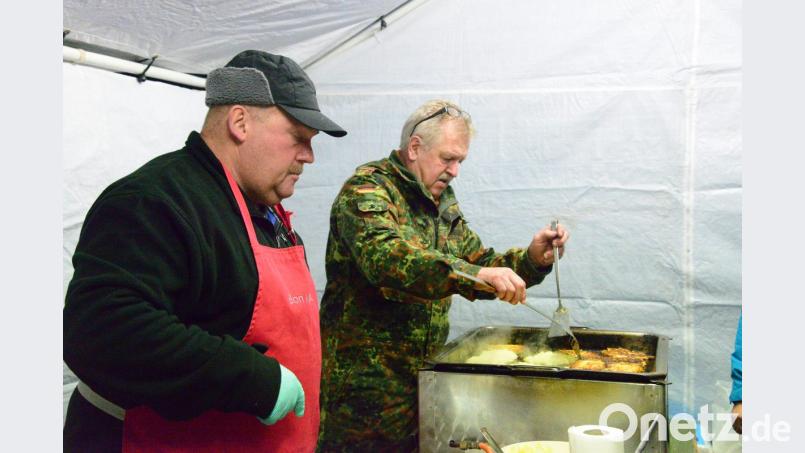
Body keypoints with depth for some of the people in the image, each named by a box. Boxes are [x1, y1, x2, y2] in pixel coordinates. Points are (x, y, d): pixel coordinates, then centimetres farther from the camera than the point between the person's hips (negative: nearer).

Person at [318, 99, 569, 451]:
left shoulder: (443, 202, 12)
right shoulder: (368, 189, -13)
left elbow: (478, 263, 16)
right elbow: (386, 257, -31)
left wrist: (532, 259, -2)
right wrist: (477, 274, -39)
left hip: (424, 377, 7)